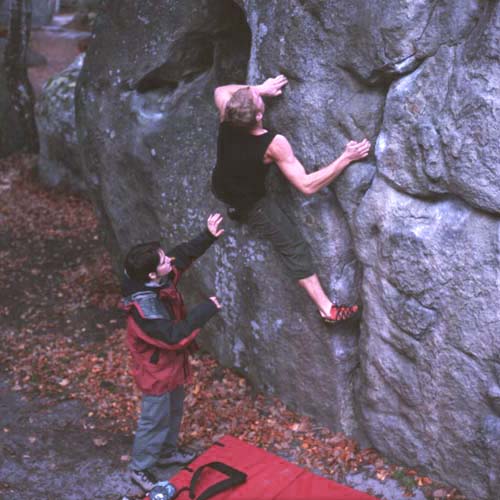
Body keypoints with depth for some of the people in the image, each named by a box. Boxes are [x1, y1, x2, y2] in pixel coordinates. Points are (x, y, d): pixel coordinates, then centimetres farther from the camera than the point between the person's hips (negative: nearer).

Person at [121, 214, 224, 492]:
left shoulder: (162, 277, -13)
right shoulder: (145, 308, -37)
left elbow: (185, 254, 2)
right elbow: (174, 336, -35)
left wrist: (208, 236, -11)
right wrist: (205, 311, -31)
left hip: (172, 361, 9)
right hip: (156, 368, -9)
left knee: (174, 409, 26)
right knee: (155, 419, 9)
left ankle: (167, 451, 49)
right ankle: (140, 469, 30)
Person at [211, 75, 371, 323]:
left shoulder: (226, 122, -24)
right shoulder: (274, 144, -36)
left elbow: (220, 90, -1)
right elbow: (307, 185, -34)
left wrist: (260, 88, -5)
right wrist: (346, 158, -32)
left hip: (220, 189, 5)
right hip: (252, 204, -5)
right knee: (294, 247, 1)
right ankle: (326, 308, 2)